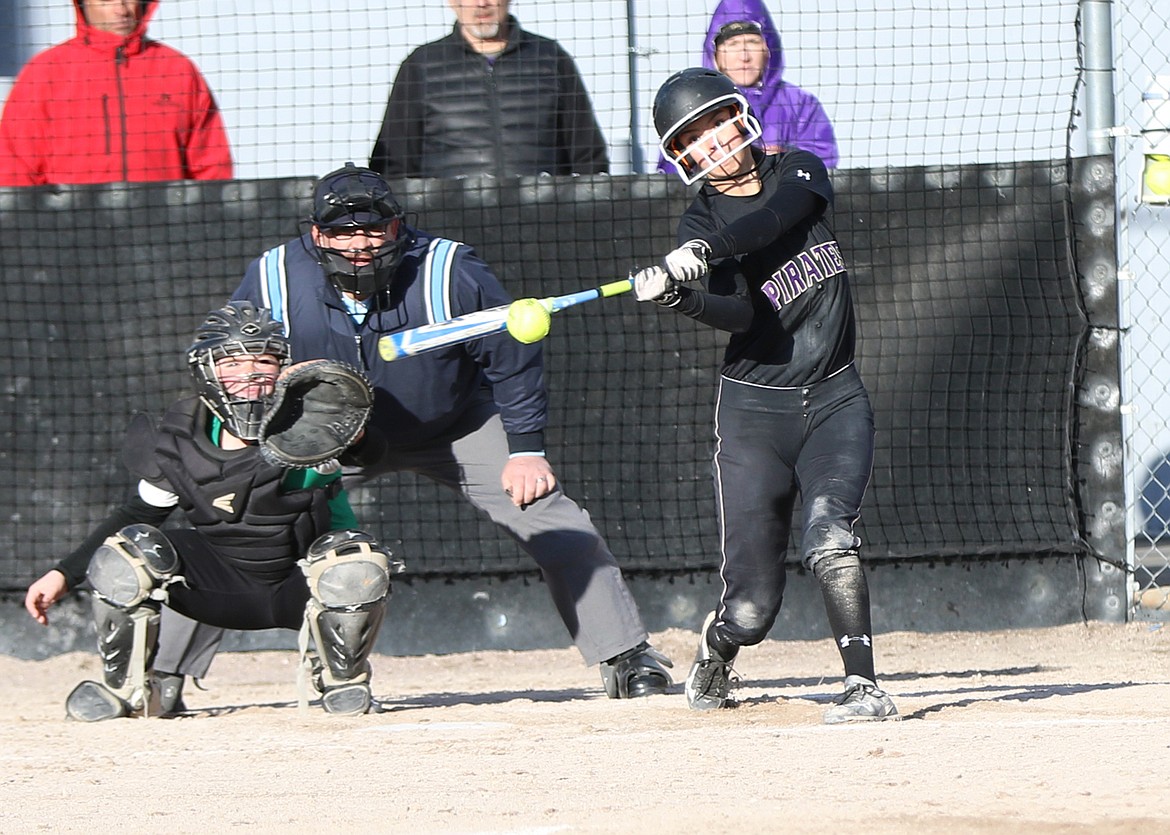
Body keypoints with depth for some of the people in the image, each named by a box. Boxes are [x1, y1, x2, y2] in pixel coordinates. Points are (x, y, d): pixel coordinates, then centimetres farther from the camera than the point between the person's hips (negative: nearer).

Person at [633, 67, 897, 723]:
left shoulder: (800, 171, 4)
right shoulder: (701, 223, -2)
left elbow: (777, 215, -20)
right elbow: (739, 314, -19)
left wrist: (706, 251, -34)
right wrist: (675, 296, -38)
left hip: (835, 399, 1)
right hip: (755, 410, -1)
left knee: (828, 537, -27)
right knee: (750, 610, -2)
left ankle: (866, 687, -25)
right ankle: (715, 652, 32)